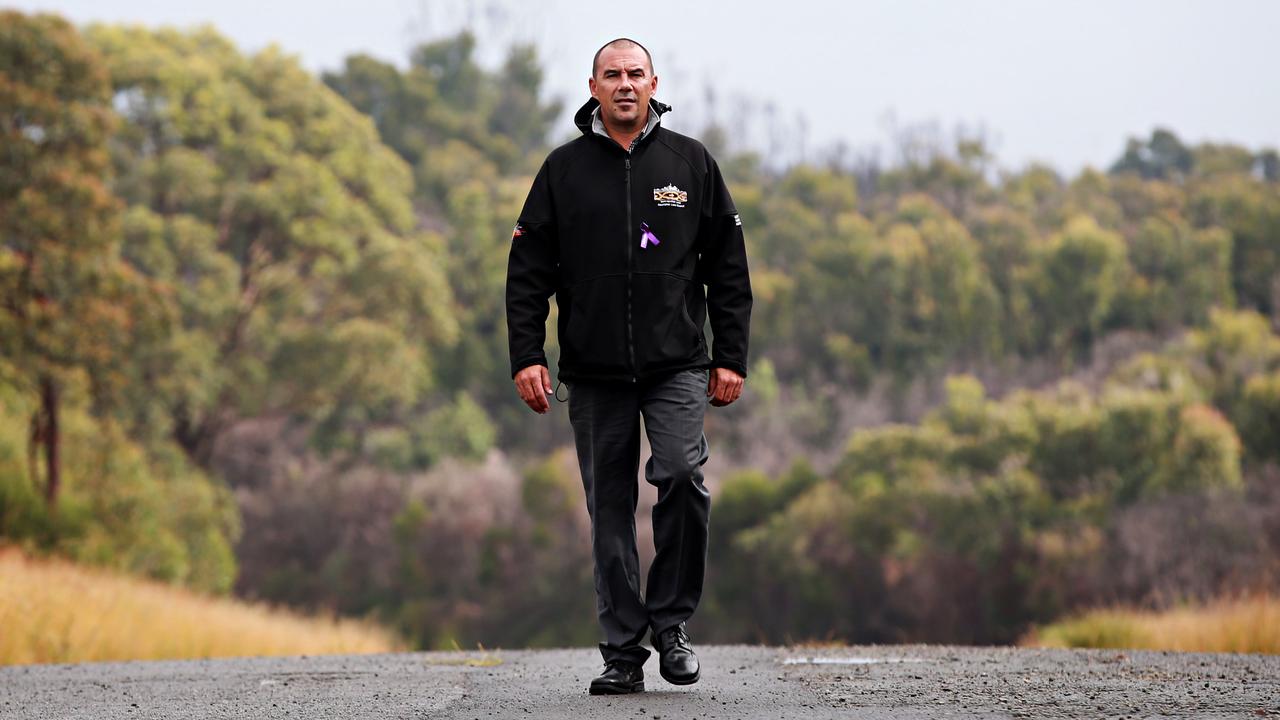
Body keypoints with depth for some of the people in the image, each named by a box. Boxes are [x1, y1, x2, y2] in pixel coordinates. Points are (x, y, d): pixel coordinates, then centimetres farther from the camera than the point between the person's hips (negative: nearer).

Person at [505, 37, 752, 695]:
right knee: (609, 511, 2)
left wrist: (730, 357, 4)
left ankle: (671, 619, -4)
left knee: (681, 475, -20)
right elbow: (528, 271, 7)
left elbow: (728, 269, 10)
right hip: (594, 374, 1)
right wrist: (527, 356, -3)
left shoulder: (691, 163, 8)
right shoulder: (564, 170, 7)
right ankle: (623, 652, 7)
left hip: (678, 366, -1)